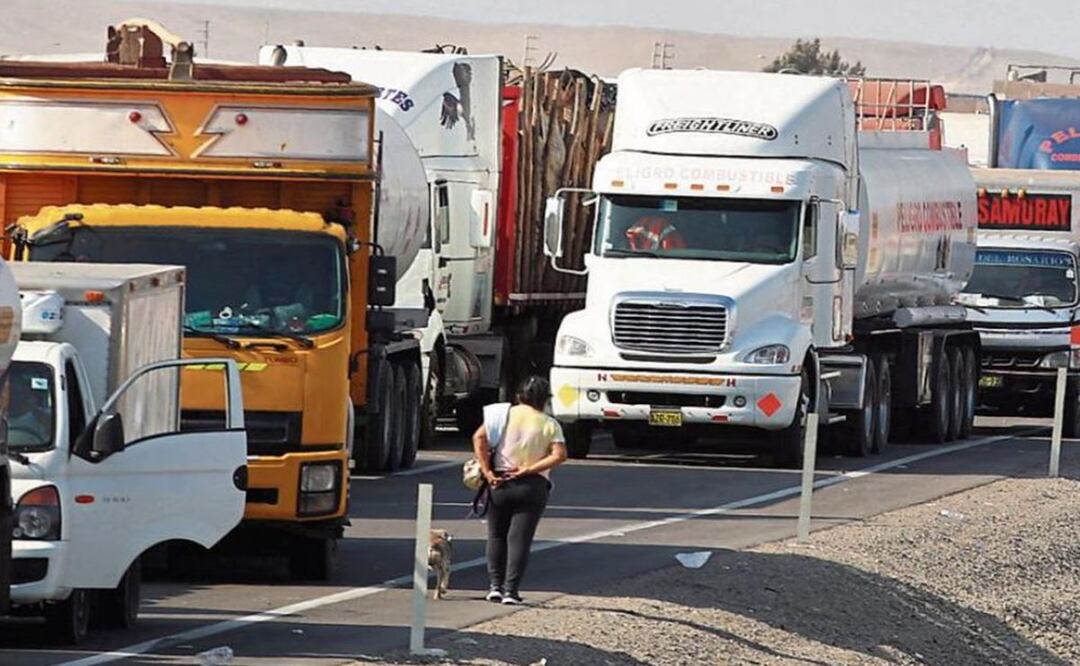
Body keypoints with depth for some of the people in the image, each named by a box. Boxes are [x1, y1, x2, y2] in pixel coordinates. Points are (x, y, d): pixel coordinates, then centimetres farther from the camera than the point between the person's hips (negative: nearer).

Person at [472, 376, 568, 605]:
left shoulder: (505, 414, 4)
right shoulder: (549, 425, 2)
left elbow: (479, 438, -7)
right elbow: (559, 455, -10)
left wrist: (487, 471, -8)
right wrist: (528, 469, -10)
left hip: (500, 481, 1)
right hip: (533, 485, -1)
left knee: (496, 535, 15)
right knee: (519, 538, 0)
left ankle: (495, 586, 12)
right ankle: (511, 590, -7)